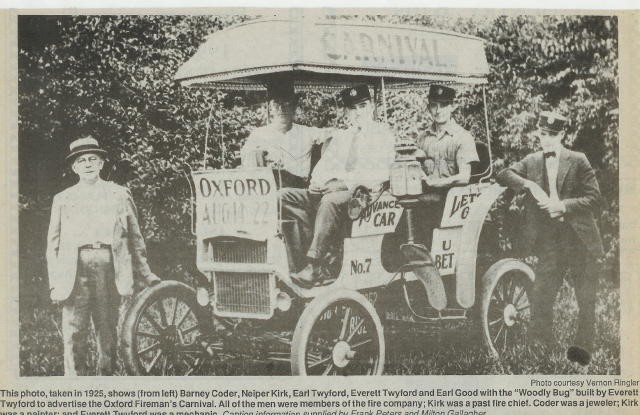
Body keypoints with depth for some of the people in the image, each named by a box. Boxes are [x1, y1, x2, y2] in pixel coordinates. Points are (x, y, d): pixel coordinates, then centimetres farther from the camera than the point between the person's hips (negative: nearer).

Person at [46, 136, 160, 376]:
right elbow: (53, 245, 12)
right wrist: (55, 283, 3)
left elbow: (135, 237, 17)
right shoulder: (62, 199, 15)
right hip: (75, 268, 0)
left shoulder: (119, 195, 16)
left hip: (109, 266, 0)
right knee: (73, 333, -5)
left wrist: (145, 273, 12)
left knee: (107, 332, 3)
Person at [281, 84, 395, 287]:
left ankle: (313, 268, -40)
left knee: (330, 201, -39)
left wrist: (344, 183, -18)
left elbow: (379, 174, -7)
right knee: (285, 196, -15)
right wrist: (318, 182, -6)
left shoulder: (383, 134, 8)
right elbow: (323, 167, 20)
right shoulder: (340, 137, 27)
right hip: (330, 189, 7)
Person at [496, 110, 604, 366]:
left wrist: (563, 206, -19)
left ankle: (583, 348, 14)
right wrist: (529, 184, -19)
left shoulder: (578, 161, 0)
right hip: (550, 241, 2)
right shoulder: (531, 162, 8)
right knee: (540, 296, 0)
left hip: (581, 238, -2)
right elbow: (503, 175, -4)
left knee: (586, 299, 3)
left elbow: (594, 198, -6)